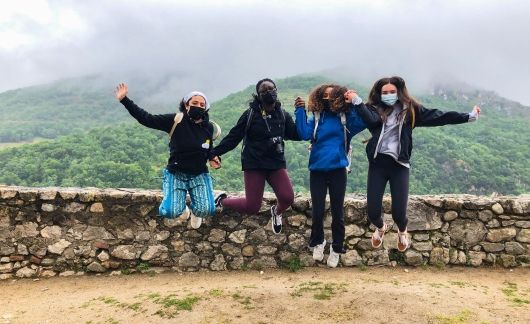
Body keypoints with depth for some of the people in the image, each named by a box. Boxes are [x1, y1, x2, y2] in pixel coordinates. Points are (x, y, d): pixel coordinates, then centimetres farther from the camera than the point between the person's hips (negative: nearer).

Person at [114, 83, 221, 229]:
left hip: (199, 175, 2)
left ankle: (194, 210, 21)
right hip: (176, 174, -1)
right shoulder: (175, 120, -11)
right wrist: (124, 100, -19)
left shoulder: (209, 128, -3)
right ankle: (182, 207, 21)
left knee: (207, 210, -20)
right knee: (169, 212, -20)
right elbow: (146, 119, -14)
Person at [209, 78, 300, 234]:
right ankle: (222, 200, 25)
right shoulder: (251, 114, -6)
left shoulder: (283, 115, 6)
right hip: (254, 164, -3)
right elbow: (233, 136, -6)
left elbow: (296, 135, 5)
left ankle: (276, 212, 24)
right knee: (252, 207, -4)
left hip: (276, 163, 4)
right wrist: (215, 153, -14)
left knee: (287, 198, -14)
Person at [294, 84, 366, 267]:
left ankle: (336, 249, 24)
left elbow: (364, 121, -14)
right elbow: (304, 134, -11)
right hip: (317, 170, 1)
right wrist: (300, 111, -11)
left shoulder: (345, 118, 3)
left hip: (338, 170, -1)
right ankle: (317, 243, 30)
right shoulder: (316, 117, 6)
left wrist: (356, 101, -17)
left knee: (337, 211, 8)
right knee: (317, 211, 6)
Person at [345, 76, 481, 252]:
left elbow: (438, 116, 4)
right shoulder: (374, 109, 4)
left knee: (398, 212, -5)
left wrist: (469, 116, 1)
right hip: (378, 163, 0)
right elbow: (371, 119, -18)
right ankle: (380, 228, 38)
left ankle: (402, 231, 35)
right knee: (373, 211, -2)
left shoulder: (409, 109, 7)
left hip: (399, 164, 0)